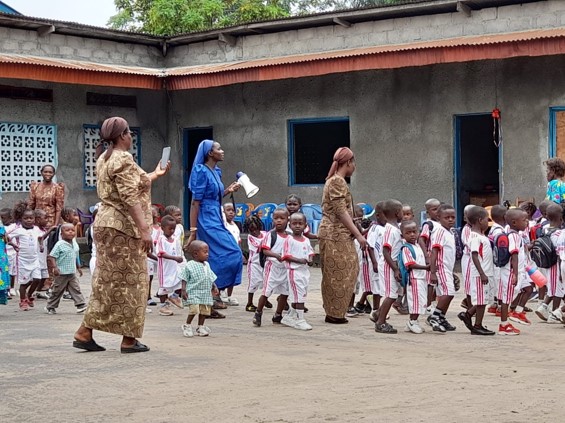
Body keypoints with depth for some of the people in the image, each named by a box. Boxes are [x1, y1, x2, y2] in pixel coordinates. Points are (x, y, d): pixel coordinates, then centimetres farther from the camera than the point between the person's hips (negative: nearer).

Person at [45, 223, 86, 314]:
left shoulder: (74, 245, 8)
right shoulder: (59, 245, -13)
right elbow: (51, 256, -16)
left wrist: (78, 268, 26)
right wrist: (55, 267, -26)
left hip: (72, 273, 6)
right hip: (62, 273, -5)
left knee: (76, 289, -1)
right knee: (57, 291, 5)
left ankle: (81, 305, -3)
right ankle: (50, 307, 19)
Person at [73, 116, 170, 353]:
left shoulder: (104, 159, 16)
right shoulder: (123, 159, -14)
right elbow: (131, 198, -22)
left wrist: (155, 174, 38)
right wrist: (144, 229, -23)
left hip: (107, 224, 10)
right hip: (123, 227, -10)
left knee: (107, 281, 11)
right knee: (129, 281, -2)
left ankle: (85, 332, 9)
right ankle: (129, 339, 3)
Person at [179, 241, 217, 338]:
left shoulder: (206, 265, 13)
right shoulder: (189, 266, -7)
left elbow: (211, 278, 22)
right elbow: (184, 279, -6)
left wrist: (214, 287, 13)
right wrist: (184, 290, -13)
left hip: (206, 294, 7)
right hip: (194, 293, -6)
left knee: (204, 311, 6)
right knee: (194, 310, -17)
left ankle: (200, 327, 20)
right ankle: (187, 326, 2)